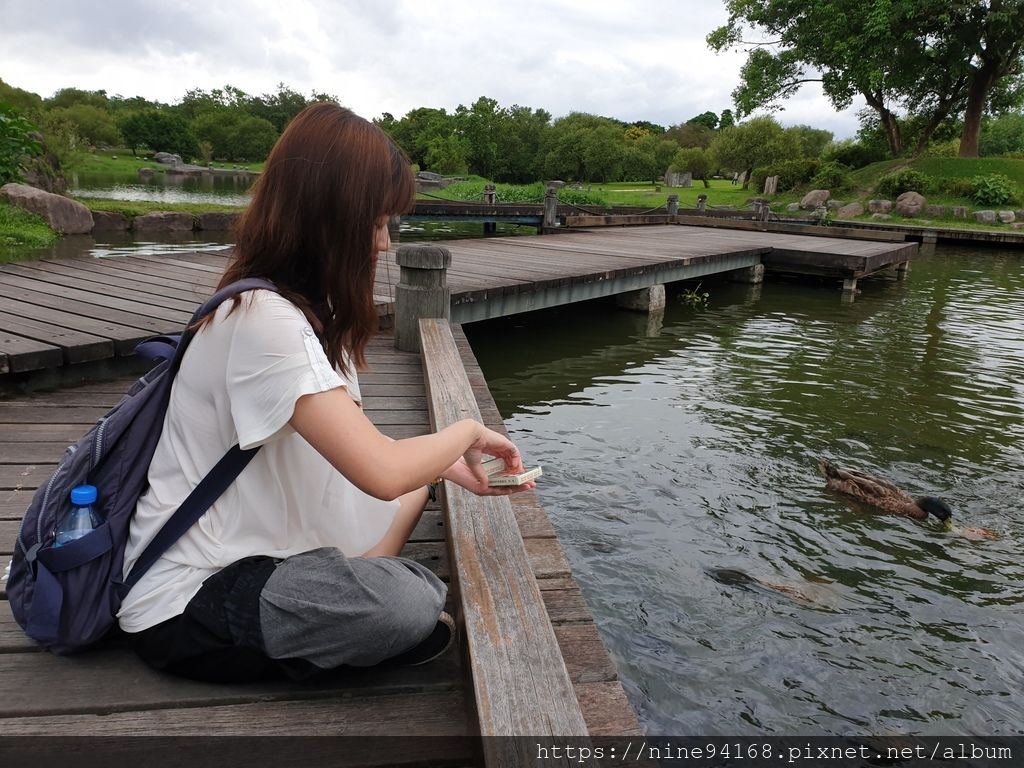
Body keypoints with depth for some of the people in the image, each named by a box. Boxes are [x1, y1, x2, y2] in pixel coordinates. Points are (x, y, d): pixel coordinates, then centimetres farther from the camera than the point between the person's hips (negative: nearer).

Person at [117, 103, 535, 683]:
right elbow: (383, 472, -32)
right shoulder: (264, 319, -26)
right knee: (405, 608, -30)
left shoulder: (304, 307, 5)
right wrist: (467, 429, -14)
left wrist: (447, 463, -7)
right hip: (185, 605, -10)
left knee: (414, 493, 12)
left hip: (250, 551, 10)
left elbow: (357, 448, 6)